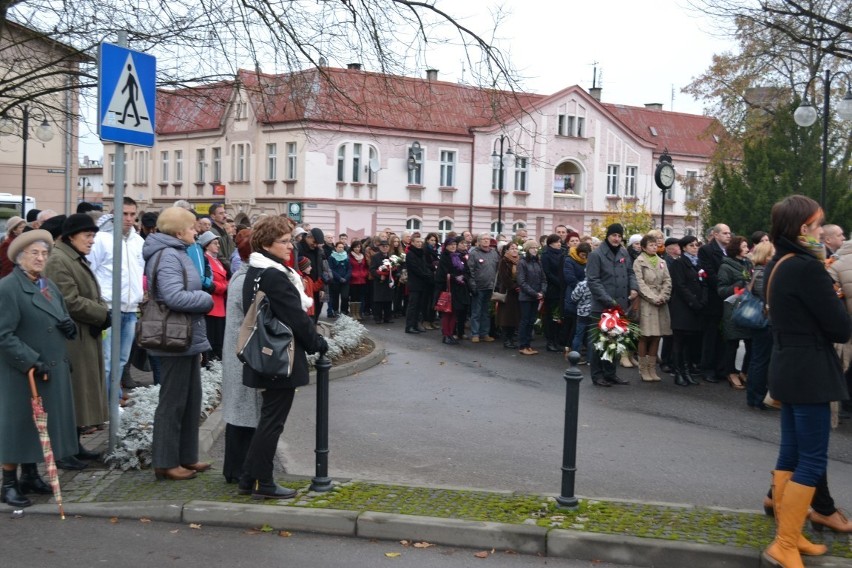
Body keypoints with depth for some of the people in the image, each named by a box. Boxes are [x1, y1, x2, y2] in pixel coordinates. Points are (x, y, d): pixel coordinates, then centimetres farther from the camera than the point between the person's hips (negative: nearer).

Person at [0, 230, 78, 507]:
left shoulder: (49, 285, 13)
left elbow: (61, 321, 22)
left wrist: (69, 326, -2)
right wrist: (32, 363, -23)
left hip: (53, 369, 8)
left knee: (42, 424, 13)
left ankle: (30, 475, 26)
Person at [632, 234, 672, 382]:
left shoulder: (662, 262, 15)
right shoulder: (639, 262, -1)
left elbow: (667, 281, 9)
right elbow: (640, 283, -8)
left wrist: (662, 297, -7)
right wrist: (653, 298, -12)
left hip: (661, 303, 5)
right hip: (646, 302, -5)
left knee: (656, 337, 4)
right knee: (644, 337, -3)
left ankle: (652, 369, 9)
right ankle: (643, 370, 3)